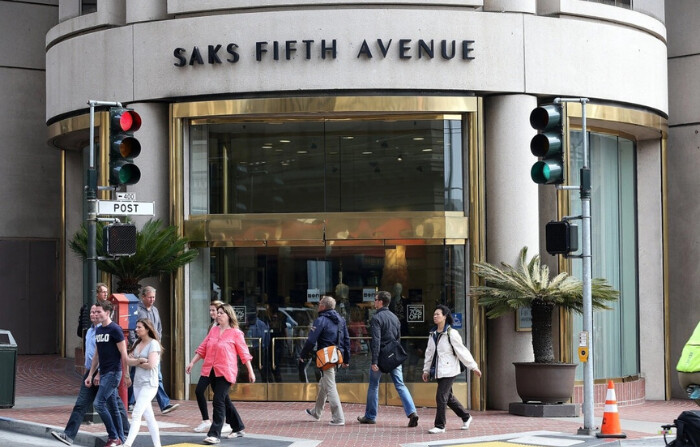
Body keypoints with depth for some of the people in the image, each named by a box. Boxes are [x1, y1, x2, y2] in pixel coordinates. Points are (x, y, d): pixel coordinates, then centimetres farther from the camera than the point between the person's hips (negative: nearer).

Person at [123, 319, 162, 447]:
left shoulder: (153, 344, -10)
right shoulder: (137, 343, 11)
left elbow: (151, 364, -19)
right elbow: (128, 361, 3)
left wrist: (136, 362, -6)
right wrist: (139, 360, -14)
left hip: (149, 384, -8)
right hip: (138, 383, 8)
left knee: (136, 414, -14)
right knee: (148, 416, 9)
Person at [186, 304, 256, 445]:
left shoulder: (235, 333, -4)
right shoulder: (213, 330, 12)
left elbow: (244, 353, -2)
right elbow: (202, 348, 15)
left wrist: (251, 372, -1)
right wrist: (192, 363, 9)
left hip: (225, 372, -6)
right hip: (211, 371, 6)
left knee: (219, 401, -13)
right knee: (224, 401, 14)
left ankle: (215, 434, -12)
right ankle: (238, 428, 28)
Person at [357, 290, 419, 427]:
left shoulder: (376, 318, -11)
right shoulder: (394, 317, 11)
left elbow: (376, 340, -19)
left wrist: (374, 361, -20)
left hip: (381, 357, -5)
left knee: (373, 385, 9)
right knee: (400, 385, 2)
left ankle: (370, 416, 17)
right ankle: (412, 412, -14)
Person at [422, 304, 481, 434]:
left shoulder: (451, 334, -11)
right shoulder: (433, 334, 9)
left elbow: (462, 351, -9)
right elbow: (429, 353, 17)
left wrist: (474, 367, -6)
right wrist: (426, 370, 16)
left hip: (449, 370, -7)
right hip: (439, 371, 7)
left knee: (441, 397, -11)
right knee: (448, 397, 15)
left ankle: (440, 426, -4)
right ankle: (466, 417, 33)